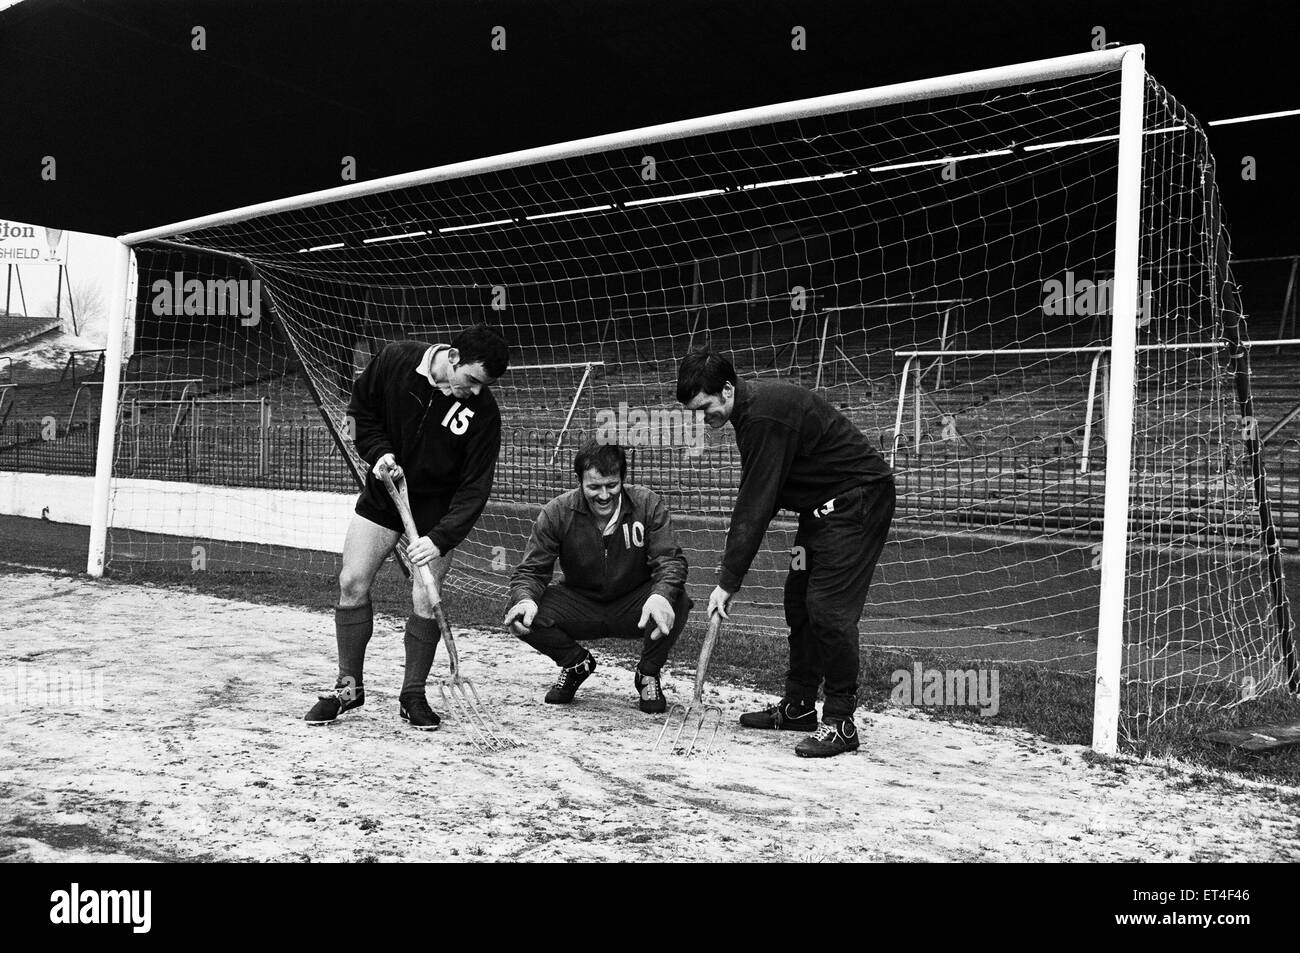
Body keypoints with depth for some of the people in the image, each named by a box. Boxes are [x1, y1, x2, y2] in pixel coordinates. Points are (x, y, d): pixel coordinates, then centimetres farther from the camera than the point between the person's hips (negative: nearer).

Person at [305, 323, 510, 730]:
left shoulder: (483, 411, -22)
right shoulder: (394, 361, -17)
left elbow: (475, 487, -20)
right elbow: (361, 409, 2)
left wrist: (440, 538, -29)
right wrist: (379, 452, -13)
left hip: (437, 511, -2)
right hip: (383, 492, 2)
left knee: (425, 600, -8)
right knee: (352, 583, -2)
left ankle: (413, 696, 9)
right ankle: (348, 686, 13)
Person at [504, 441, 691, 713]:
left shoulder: (648, 504, -15)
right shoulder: (556, 513, -12)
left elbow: (670, 561, -20)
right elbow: (531, 570, -10)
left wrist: (661, 595, -44)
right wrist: (524, 599, -35)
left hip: (633, 607, -1)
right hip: (580, 606, 1)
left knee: (677, 601, -32)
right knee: (522, 615, -24)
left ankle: (648, 675, -1)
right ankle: (576, 662, 9)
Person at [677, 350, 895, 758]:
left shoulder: (766, 416, -26)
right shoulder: (751, 407, 5)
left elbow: (757, 505, -26)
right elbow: (754, 497, 9)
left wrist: (729, 582, -22)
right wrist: (730, 569, 2)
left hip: (858, 498, -10)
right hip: (822, 504, 10)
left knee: (828, 607, -14)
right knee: (799, 599, 11)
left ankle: (840, 723, -5)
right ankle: (799, 706, 21)